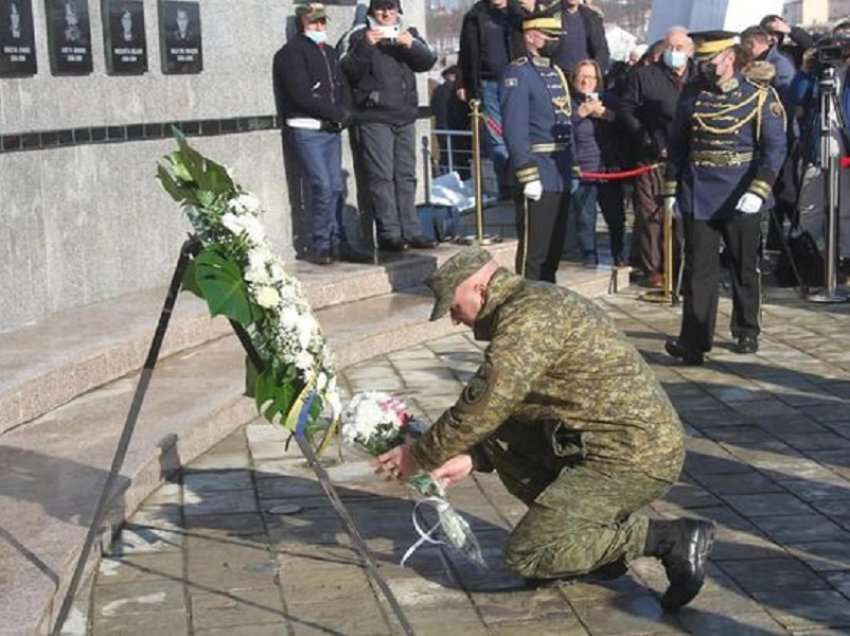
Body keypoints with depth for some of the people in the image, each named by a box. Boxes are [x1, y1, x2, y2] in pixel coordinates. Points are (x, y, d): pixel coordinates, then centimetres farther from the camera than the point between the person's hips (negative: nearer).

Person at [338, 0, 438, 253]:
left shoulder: (408, 34, 15)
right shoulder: (359, 36, 2)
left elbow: (428, 60, 3)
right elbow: (347, 70, -9)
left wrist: (411, 45, -14)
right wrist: (365, 46, -22)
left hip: (405, 117, 5)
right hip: (374, 118, -5)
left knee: (406, 175, 8)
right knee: (382, 176, -9)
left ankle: (410, 231, 13)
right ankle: (389, 233, -9)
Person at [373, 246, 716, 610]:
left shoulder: (527, 316, -16)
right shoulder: (537, 302, 17)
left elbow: (484, 407, -19)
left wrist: (419, 457, -7)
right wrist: (470, 458, 8)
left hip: (635, 458, -10)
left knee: (524, 556, -7)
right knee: (500, 438, 13)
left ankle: (668, 539, -5)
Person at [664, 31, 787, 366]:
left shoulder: (760, 94, -6)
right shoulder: (692, 94, 5)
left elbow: (775, 147, -9)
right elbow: (677, 145, 12)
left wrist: (758, 190, -20)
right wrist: (671, 189, 8)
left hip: (739, 197, -2)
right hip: (697, 196, 2)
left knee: (744, 268, 13)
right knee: (699, 269, -4)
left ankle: (747, 334, 30)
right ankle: (694, 341, -6)